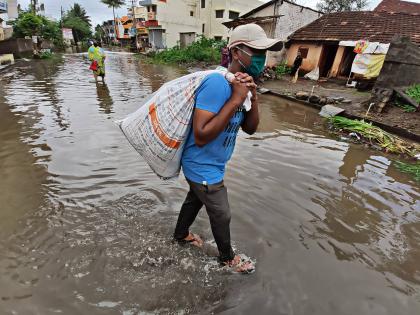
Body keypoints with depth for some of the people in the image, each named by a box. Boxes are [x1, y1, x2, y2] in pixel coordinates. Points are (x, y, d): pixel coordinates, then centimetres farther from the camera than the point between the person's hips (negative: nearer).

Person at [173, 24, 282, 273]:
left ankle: (181, 234, 57)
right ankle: (227, 257, 42)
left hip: (208, 166, 9)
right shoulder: (217, 83, -28)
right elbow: (201, 137, -34)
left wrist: (253, 97, -15)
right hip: (203, 168, -9)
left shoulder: (241, 85, 1)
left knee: (195, 199, 29)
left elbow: (250, 128, 1)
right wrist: (236, 100, -32)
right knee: (222, 216, 12)